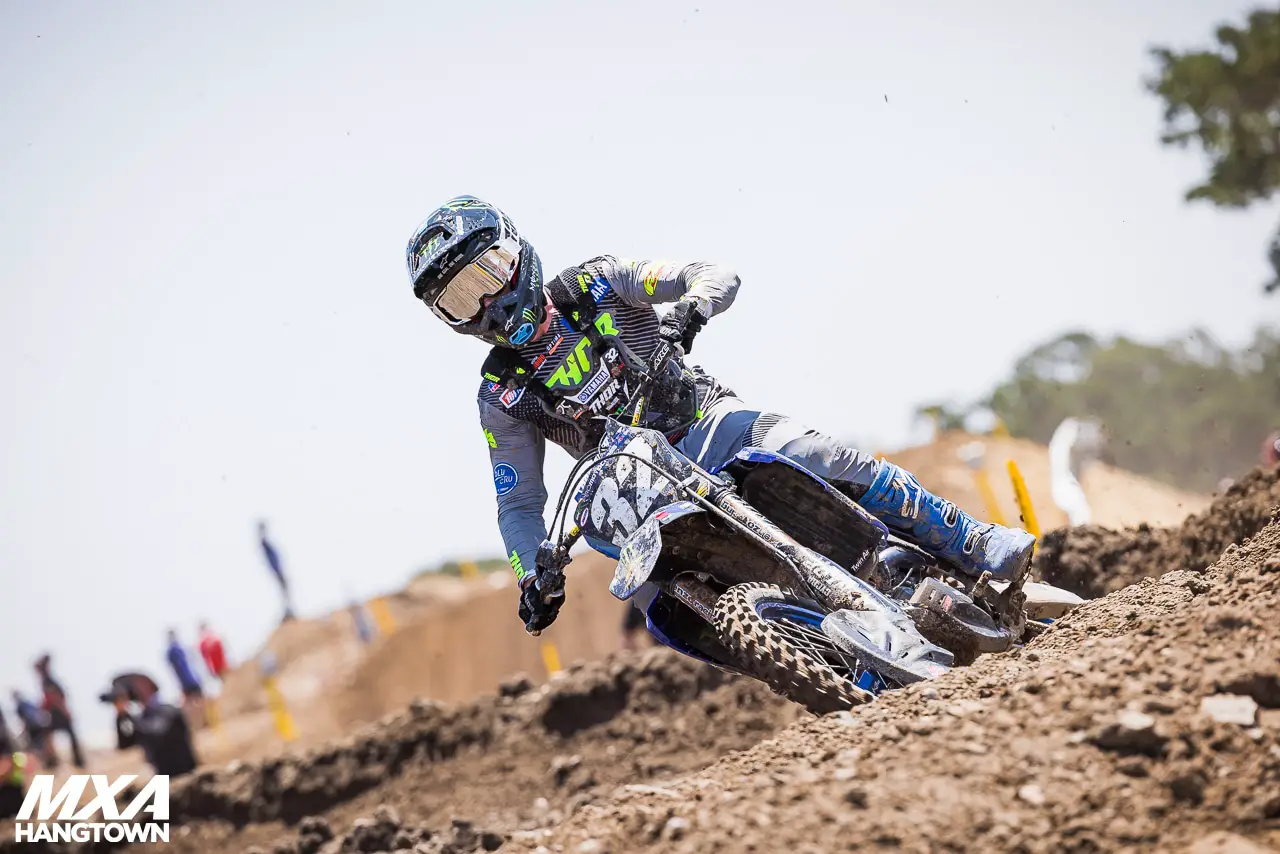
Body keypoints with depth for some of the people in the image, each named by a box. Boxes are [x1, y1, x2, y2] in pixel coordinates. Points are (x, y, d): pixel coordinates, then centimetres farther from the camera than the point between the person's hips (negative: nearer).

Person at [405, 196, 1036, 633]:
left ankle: (981, 550, -19)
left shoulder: (593, 285, 2)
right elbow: (517, 502, 7)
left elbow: (717, 276, -2)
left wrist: (687, 309, -25)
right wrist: (532, 577, -10)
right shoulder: (501, 396, 6)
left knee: (825, 458, -25)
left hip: (709, 420, -1)